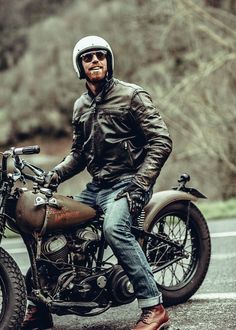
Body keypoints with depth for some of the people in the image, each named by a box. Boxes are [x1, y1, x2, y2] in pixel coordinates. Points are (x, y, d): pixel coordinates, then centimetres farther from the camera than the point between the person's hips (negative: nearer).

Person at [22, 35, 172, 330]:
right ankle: (41, 306, 14)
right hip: (96, 187, 8)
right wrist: (56, 174, 5)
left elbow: (161, 141, -10)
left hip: (127, 183, -7)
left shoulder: (132, 95, -3)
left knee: (114, 228, -36)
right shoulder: (81, 106, 17)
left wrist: (141, 182, -20)